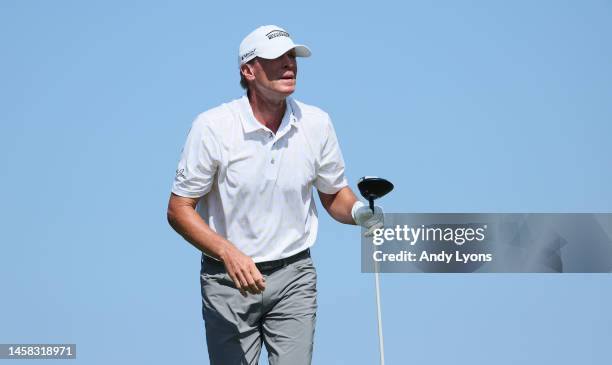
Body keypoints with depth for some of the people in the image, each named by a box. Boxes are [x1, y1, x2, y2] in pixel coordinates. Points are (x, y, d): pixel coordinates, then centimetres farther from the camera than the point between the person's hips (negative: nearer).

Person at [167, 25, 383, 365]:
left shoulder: (317, 123, -2)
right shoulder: (212, 126, -12)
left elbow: (335, 195, 11)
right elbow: (179, 209, -10)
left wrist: (357, 211, -13)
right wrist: (228, 253, -25)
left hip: (294, 276, 2)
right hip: (228, 278, -2)